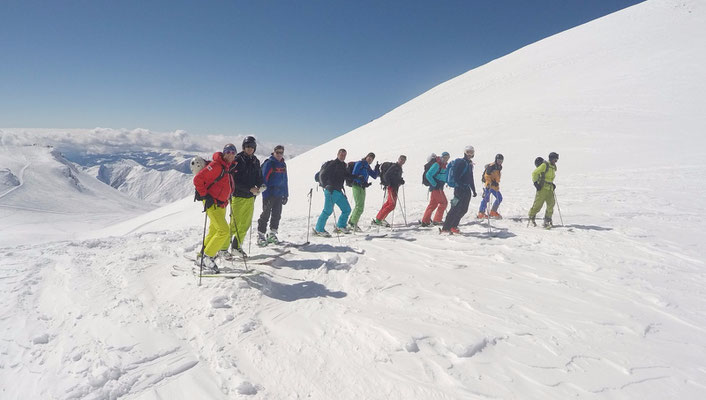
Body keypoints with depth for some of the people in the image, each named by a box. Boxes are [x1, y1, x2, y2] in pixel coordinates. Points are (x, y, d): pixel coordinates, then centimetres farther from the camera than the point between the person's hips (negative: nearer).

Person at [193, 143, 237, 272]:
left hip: (221, 205, 9)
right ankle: (208, 256, -3)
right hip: (212, 204, -9)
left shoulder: (229, 166, 10)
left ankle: (203, 256, 31)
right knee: (223, 231, -16)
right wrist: (205, 196, -18)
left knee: (214, 231, 16)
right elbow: (198, 179, -18)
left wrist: (228, 196, 19)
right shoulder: (216, 165, -18)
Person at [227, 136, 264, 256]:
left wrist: (260, 186, -3)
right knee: (235, 224, -6)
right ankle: (223, 246, 9)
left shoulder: (255, 161, 11)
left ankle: (237, 246, 25)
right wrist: (250, 189, -21)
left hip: (250, 197, 6)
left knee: (246, 224, 10)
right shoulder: (238, 160, -9)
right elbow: (236, 180, -15)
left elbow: (258, 177, 18)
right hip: (238, 196, -6)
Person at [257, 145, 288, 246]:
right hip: (269, 194, -6)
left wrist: (285, 195, 15)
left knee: (277, 214, 9)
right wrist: (266, 195, -18)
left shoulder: (283, 165, 13)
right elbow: (263, 179, -12)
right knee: (266, 215, -3)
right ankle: (261, 235, 5)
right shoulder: (269, 163, -8)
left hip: (279, 194, 7)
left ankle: (272, 234, 21)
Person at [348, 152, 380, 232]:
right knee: (360, 206, -14)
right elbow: (354, 175, -14)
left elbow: (374, 176, 15)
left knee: (359, 206, 15)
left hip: (362, 187, 9)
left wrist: (377, 169, 1)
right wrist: (362, 182, -22)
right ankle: (353, 224, -9)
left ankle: (351, 222, 25)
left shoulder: (367, 167, 17)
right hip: (357, 186, -9)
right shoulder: (359, 164, -7)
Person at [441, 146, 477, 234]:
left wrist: (474, 190, 25)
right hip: (460, 189, -9)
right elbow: (455, 176, -17)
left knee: (464, 209, 9)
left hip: (467, 190, 9)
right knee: (456, 209, -12)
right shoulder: (461, 162, -8)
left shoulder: (470, 164, 20)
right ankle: (445, 228, -9)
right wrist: (461, 185, -24)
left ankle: (453, 226, 19)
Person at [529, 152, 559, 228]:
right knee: (538, 204, -5)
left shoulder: (554, 167, 15)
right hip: (542, 188, -7)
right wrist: (535, 183, -16)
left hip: (550, 189, 7)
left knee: (551, 204, -4)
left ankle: (547, 221, 2)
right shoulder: (544, 165, -8)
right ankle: (531, 218, 14)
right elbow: (534, 173, -9)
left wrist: (552, 184, 18)